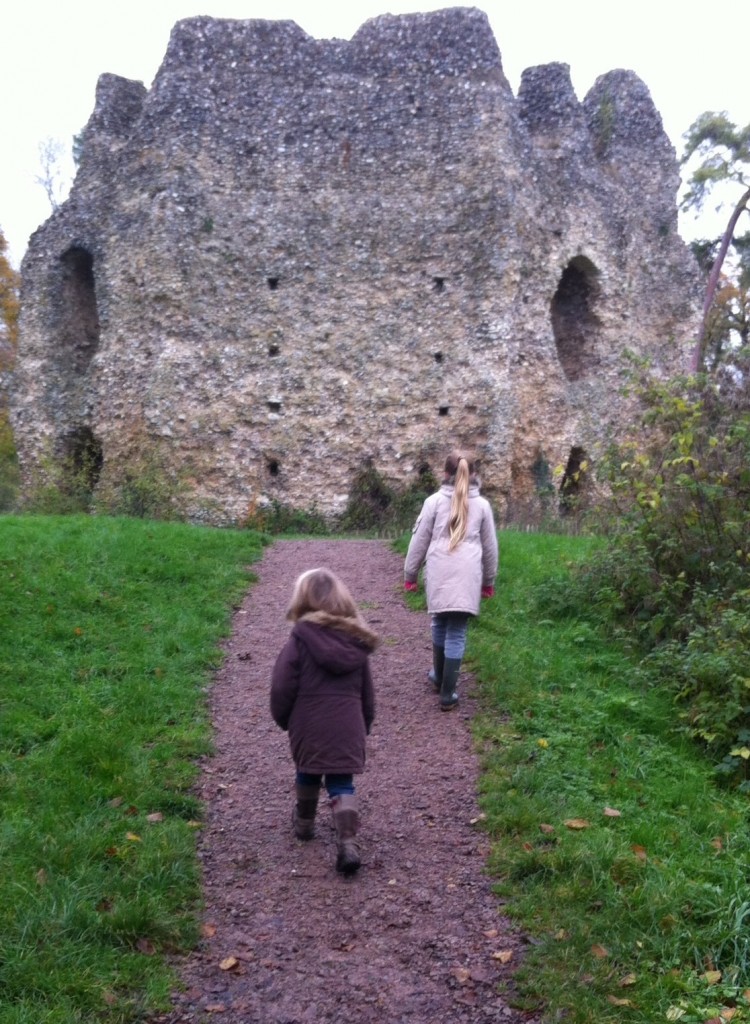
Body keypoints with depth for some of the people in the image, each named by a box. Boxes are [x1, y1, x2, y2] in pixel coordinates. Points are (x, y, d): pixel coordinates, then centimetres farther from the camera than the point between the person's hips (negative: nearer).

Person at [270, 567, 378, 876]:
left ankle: (304, 822, 41)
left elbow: (282, 689, -8)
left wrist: (282, 719, 10)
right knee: (341, 783, 7)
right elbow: (367, 694, 12)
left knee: (308, 774, 21)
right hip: (348, 729, 2)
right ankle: (348, 842, -8)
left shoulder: (300, 640, -11)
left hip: (309, 728, -2)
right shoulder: (356, 642, 4)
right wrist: (364, 726, 25)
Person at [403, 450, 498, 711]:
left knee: (440, 624, 18)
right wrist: (489, 581, 24)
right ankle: (448, 693, 2)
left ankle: (440, 677, 35)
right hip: (468, 577, 0)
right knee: (457, 632, 2)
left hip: (439, 575, 0)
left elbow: (419, 540, 4)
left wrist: (410, 574, 14)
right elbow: (490, 547, 14)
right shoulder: (482, 504, 8)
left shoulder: (434, 501, 2)